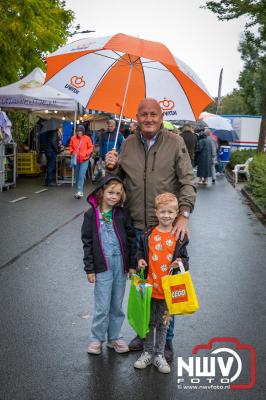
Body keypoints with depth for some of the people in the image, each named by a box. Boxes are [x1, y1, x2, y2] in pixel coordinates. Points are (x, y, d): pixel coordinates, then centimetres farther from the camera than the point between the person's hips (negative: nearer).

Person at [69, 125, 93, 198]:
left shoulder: (87, 138, -5)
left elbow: (91, 148, -1)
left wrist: (86, 154, -14)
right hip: (76, 160, 4)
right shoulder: (73, 138, 2)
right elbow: (71, 147, 13)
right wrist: (72, 152, -6)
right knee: (77, 176, 10)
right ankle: (79, 191, 22)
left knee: (81, 176, -14)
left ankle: (80, 192, -16)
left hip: (84, 160, -4)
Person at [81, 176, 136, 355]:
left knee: (117, 305, 13)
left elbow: (131, 238, 5)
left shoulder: (123, 214, 1)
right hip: (102, 266, -2)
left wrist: (132, 264, 3)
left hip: (121, 264, 2)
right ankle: (97, 338, 20)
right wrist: (89, 269, -2)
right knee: (103, 306, 1)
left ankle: (114, 337, 29)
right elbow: (87, 242, -1)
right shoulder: (91, 215, -4)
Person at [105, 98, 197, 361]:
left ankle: (166, 339, 24)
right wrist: (112, 168, -6)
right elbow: (120, 179, 16)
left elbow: (188, 181, -7)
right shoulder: (128, 144, 6)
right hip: (136, 226, 4)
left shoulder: (175, 142, -4)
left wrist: (184, 214, -18)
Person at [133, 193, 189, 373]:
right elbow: (141, 251, 11)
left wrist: (180, 263, -16)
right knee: (149, 322, 14)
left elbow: (185, 258, 5)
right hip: (150, 287, 1)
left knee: (163, 323, 13)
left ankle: (160, 355, 30)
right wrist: (140, 260, -9)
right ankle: (148, 353, 32)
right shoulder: (148, 235, -2)